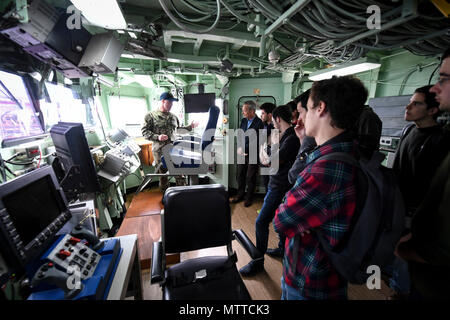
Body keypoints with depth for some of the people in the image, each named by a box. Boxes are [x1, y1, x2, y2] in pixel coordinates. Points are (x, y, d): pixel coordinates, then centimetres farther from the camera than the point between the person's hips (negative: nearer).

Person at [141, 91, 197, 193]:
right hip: (160, 151, -4)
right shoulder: (151, 115, 0)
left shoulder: (173, 116, 15)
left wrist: (189, 127, 15)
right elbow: (144, 131, -4)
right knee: (163, 173, 7)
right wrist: (157, 137, -20)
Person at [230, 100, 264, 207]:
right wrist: (239, 148, -7)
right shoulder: (243, 120, 7)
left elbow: (256, 141, -17)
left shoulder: (259, 123, -14)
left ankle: (249, 198, 25)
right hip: (242, 154, 6)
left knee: (250, 178, 7)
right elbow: (239, 135, 9)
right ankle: (240, 195, 31)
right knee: (240, 175, 14)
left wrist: (244, 149, -15)